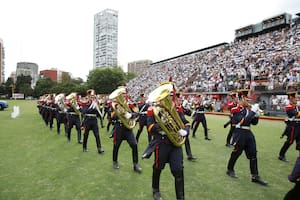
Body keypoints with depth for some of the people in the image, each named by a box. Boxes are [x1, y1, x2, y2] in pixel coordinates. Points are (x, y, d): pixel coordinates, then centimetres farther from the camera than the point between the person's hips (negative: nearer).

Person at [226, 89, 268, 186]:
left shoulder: (249, 108, 8)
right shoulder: (236, 110, -13)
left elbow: (254, 123, 11)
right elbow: (244, 121, -25)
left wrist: (257, 115, -8)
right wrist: (253, 111, -23)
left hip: (249, 133, 7)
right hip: (240, 133, -7)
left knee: (253, 155, 7)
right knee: (236, 153, 7)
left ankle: (255, 176, 17)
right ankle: (230, 170, 27)